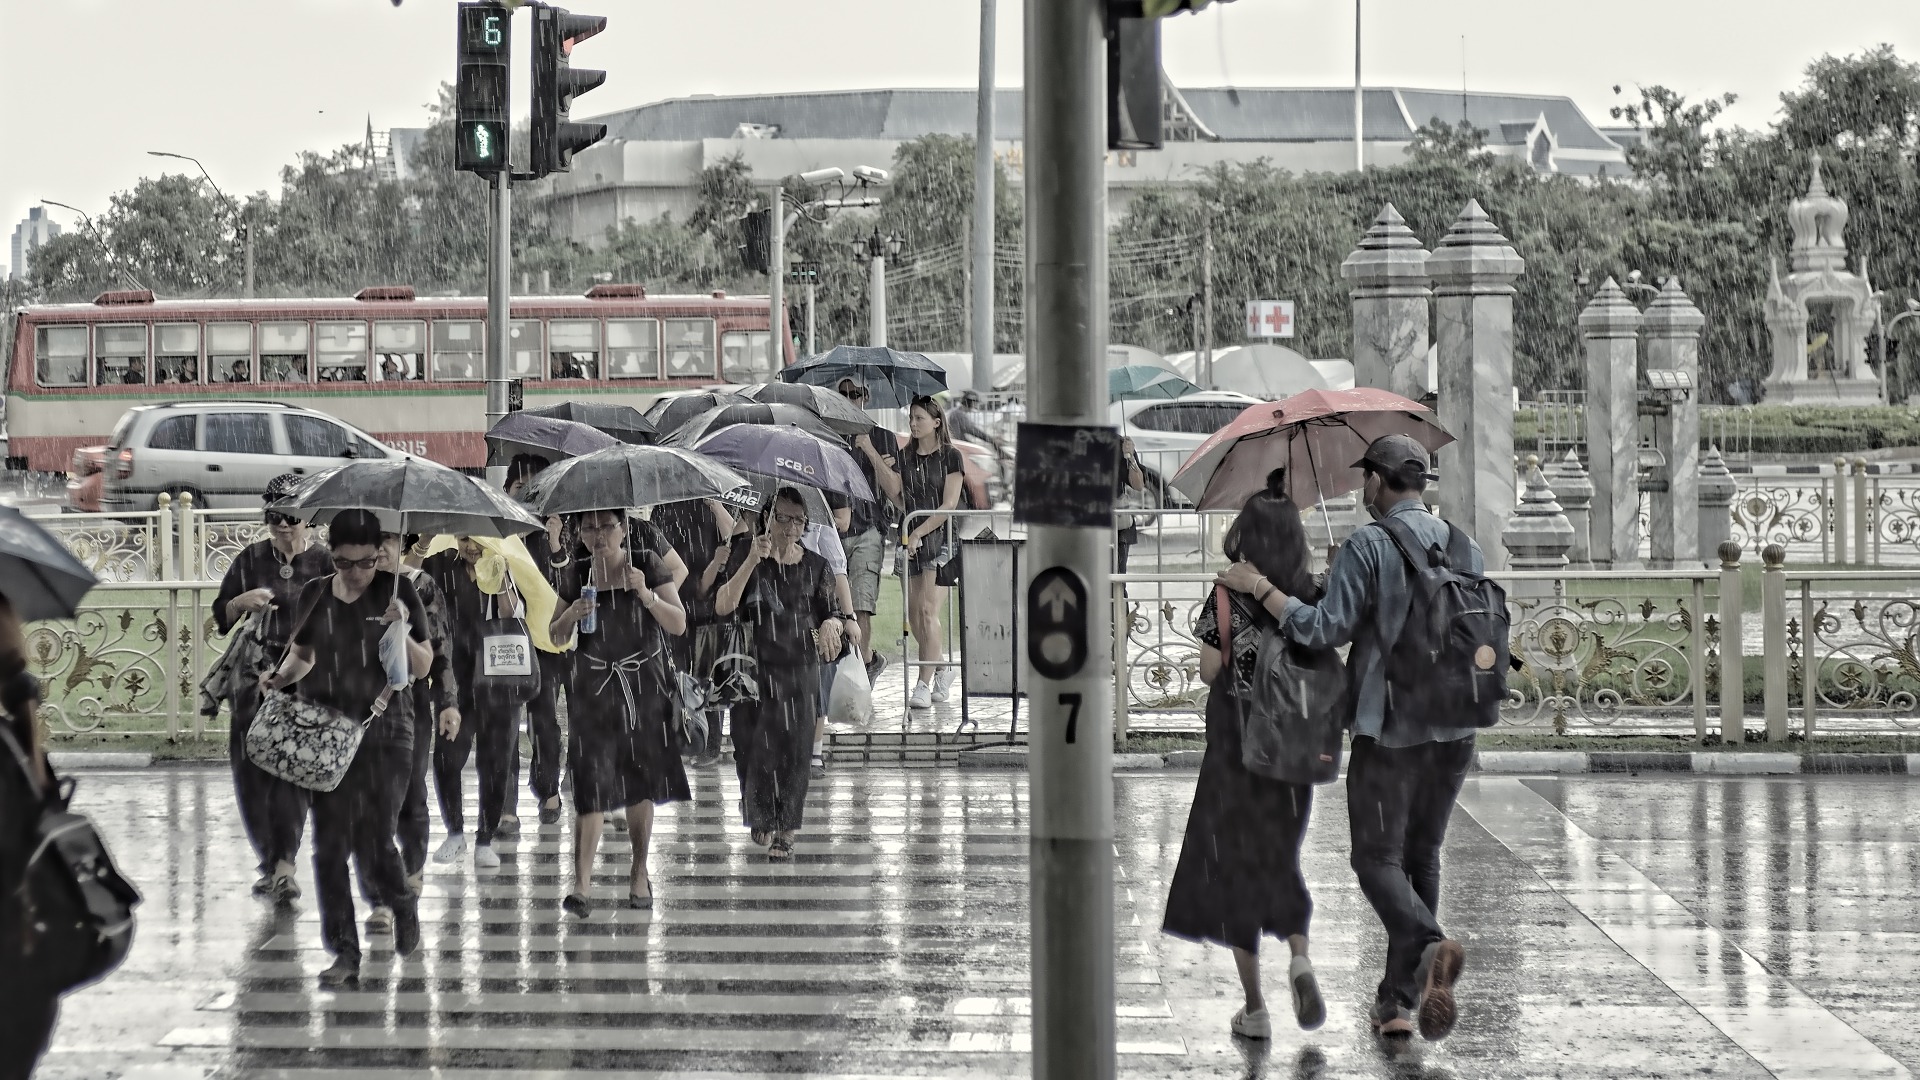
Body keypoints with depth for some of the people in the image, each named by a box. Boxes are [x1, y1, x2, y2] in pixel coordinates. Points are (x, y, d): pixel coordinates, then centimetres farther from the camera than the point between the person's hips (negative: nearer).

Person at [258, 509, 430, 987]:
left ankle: (402, 906, 28)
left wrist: (401, 632, -19)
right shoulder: (315, 595, 6)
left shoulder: (396, 591, -3)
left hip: (384, 732, -3)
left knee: (373, 841, -6)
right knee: (329, 844, -1)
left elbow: (423, 667, -1)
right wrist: (280, 677, 1)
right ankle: (345, 953, 6)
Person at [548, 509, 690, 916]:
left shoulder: (647, 564, -2)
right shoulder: (579, 572, 4)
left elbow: (678, 624, -8)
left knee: (639, 786, 7)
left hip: (643, 687, 0)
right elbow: (556, 636, 10)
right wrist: (571, 614, -12)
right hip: (593, 690, 1)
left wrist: (645, 593, -23)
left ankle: (640, 874, 23)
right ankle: (582, 885, -14)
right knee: (591, 785, -10)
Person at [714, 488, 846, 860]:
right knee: (756, 746, -4)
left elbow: (831, 614, 10)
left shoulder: (815, 565, 7)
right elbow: (723, 606, -13)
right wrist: (752, 561, -24)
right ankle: (761, 815, 24)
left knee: (795, 748, 0)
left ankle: (785, 830, 12)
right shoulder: (746, 552, -2)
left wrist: (833, 623, -15)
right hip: (756, 666, -2)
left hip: (801, 669, 2)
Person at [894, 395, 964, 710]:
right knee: (913, 615, 4)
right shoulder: (904, 457, 12)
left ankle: (923, 684, -12)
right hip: (910, 539, 5)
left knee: (928, 610, -12)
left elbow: (948, 505, -9)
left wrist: (918, 532, -13)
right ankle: (941, 669, 24)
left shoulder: (950, 456, -3)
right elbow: (901, 500, 14)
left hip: (939, 538, -5)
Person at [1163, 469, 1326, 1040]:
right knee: (1279, 862, 19)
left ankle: (1254, 1008, 7)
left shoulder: (1229, 594, -10)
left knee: (1235, 866, 8)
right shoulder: (1312, 596, -1)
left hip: (1235, 746, -3)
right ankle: (1299, 957, -9)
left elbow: (1210, 670, -11)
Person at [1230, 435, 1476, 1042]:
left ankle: (1430, 946, -27)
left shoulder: (1368, 546, -10)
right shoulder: (1465, 547, 9)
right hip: (1454, 731, 6)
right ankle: (1398, 1002, 14)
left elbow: (1324, 629, -16)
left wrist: (1260, 587, -6)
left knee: (1378, 859, 2)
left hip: (1389, 729, -6)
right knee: (1422, 858, 14)